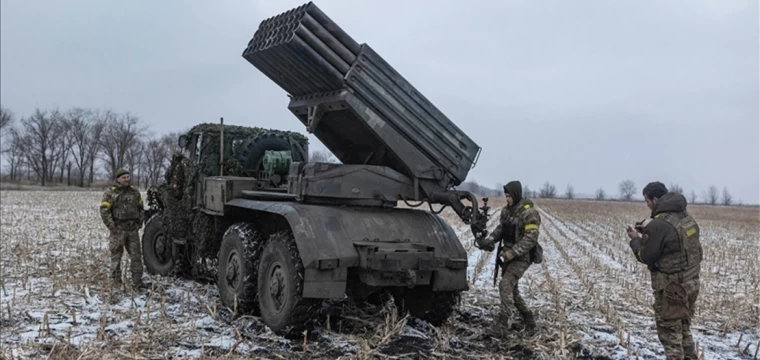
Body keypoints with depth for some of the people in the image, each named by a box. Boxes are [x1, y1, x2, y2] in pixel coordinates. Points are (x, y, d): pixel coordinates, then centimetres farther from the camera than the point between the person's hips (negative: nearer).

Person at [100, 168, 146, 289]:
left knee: (136, 256, 3)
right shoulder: (110, 193, -6)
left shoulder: (134, 192, 9)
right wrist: (112, 228, -13)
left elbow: (141, 208, 17)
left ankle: (137, 282, 8)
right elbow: (104, 211, -10)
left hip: (133, 230, 4)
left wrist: (139, 223, 8)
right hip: (118, 230, -4)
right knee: (116, 256, 5)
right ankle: (117, 282, 14)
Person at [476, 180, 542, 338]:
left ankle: (501, 325, -19)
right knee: (511, 289, 15)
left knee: (506, 285, -20)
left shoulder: (529, 213, -18)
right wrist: (490, 239, -10)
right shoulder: (507, 210, 6)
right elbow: (501, 228, 10)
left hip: (522, 257, -9)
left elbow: (530, 239, -22)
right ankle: (528, 321, 30)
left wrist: (511, 253, -27)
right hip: (509, 254, 9)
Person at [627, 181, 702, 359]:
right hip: (691, 283, 9)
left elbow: (646, 257, -14)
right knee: (684, 331, 21)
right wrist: (648, 231, 10)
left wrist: (636, 239, 3)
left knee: (670, 335, 4)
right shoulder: (686, 217, 6)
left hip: (671, 289, -9)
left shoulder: (659, 224, -21)